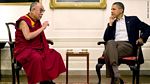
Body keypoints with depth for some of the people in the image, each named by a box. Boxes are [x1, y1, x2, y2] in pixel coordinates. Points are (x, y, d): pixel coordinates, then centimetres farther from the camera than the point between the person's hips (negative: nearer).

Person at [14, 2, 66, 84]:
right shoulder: (23, 21, -13)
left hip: (37, 48, 8)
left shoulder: (37, 21, 10)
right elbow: (28, 37, -28)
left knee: (55, 55, -6)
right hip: (24, 49, -8)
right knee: (36, 58, -37)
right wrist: (42, 28, -21)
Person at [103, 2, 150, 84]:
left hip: (127, 45, -3)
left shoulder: (132, 19, 19)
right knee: (110, 42, -38)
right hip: (113, 44, 3)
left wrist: (142, 38, -2)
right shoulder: (112, 23, 27)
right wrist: (110, 24, 10)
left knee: (108, 53, -35)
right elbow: (106, 39, 14)